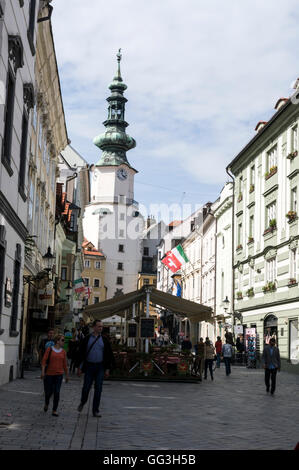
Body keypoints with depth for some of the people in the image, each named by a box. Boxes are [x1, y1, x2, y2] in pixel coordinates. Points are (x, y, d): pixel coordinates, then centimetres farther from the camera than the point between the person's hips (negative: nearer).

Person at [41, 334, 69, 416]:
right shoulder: (49, 350, -3)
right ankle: (46, 404, 36)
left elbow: (65, 364, 11)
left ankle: (54, 410, 3)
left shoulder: (63, 352, 6)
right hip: (49, 374, -2)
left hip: (59, 375, 2)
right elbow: (44, 361, -6)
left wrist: (67, 375, 13)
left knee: (57, 392, -5)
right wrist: (43, 372, -15)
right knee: (48, 392, 4)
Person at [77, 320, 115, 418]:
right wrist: (80, 367, 0)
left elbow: (109, 355, 7)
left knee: (98, 389, 0)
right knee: (86, 388, 2)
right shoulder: (87, 339, 1)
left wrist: (107, 369, 1)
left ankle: (95, 410, 8)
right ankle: (82, 402, 33)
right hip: (89, 366, -1)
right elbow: (81, 353, 3)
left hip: (100, 367, 1)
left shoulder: (104, 340, 5)